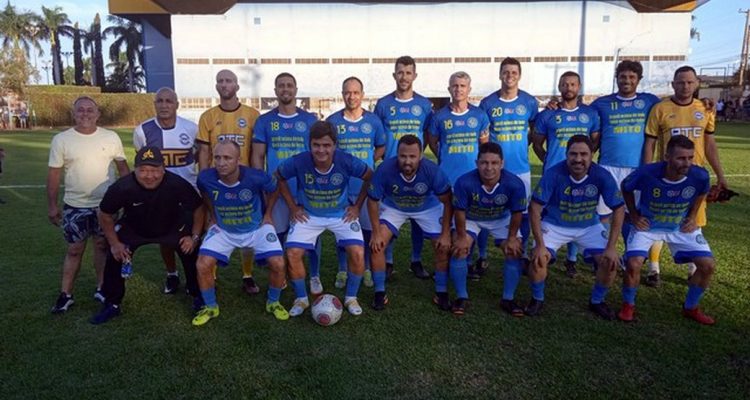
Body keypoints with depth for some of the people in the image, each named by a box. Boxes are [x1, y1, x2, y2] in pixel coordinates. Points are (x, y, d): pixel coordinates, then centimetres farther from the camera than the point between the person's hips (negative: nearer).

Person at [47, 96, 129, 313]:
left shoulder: (111, 137, -3)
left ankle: (101, 288, 24)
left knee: (103, 245, 11)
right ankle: (65, 294, 15)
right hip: (75, 205, -1)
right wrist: (52, 205, -1)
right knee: (74, 249, 5)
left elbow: (122, 167, 4)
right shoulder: (61, 140, -4)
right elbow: (54, 174, -1)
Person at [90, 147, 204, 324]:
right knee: (115, 257, -6)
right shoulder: (122, 187, -33)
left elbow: (197, 209, -16)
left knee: (191, 254, -7)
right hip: (133, 229, 1)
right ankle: (112, 304, 16)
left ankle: (198, 296, 17)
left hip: (172, 228, 0)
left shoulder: (178, 184, -35)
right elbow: (105, 215, -12)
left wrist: (195, 237, -15)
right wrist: (114, 243, -10)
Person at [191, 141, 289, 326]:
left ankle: (273, 303, 13)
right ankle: (211, 307, 13)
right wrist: (213, 216, 6)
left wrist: (267, 214, 1)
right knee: (203, 265, -14)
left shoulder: (256, 177, -30)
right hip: (223, 229, 2)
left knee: (278, 264, -16)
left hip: (257, 228, -1)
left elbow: (273, 189, -6)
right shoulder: (205, 178, -24)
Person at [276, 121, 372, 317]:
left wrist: (357, 206, -5)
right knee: (293, 253, -15)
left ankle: (351, 298, 10)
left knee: (357, 253, -17)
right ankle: (301, 299, 11)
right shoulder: (298, 162, -24)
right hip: (308, 215, 1)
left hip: (341, 214, 0)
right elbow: (279, 178, -2)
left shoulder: (347, 161, -24)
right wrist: (293, 207, -3)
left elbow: (370, 178, -5)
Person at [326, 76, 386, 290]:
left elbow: (381, 147, 13)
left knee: (368, 229, 7)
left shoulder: (373, 121, 2)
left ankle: (367, 269, 23)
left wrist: (367, 163, 0)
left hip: (366, 184, 1)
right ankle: (343, 271, 20)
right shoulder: (332, 121, 0)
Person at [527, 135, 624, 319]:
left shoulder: (602, 176, -21)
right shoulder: (553, 173, -27)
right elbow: (535, 208, -23)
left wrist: (611, 247, -17)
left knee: (609, 261, -13)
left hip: (589, 226, 2)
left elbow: (618, 210, -13)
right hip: (554, 224, -2)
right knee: (538, 259, -22)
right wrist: (540, 244, -27)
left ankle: (597, 301, 16)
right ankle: (537, 299, 7)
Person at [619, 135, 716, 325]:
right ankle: (628, 305, 7)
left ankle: (691, 308, 21)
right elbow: (625, 187, -7)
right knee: (634, 264, -21)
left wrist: (692, 217, -1)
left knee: (709, 265, -5)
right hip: (647, 225, -3)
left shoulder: (700, 176, -23)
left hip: (681, 226, 3)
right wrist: (634, 215, -9)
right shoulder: (646, 173, -30)